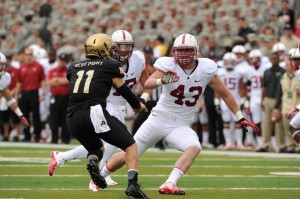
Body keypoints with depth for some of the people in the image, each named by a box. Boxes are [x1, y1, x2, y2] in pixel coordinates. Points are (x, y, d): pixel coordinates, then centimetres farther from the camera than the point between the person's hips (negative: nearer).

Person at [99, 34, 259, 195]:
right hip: (159, 119, -2)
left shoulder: (206, 69, -7)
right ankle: (99, 175, 30)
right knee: (127, 156, 5)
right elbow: (147, 84, -30)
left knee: (194, 148, -29)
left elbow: (225, 94, 4)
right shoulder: (168, 66, -15)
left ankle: (169, 185, -37)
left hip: (180, 126, 2)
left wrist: (241, 118, 5)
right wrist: (162, 81, -52)